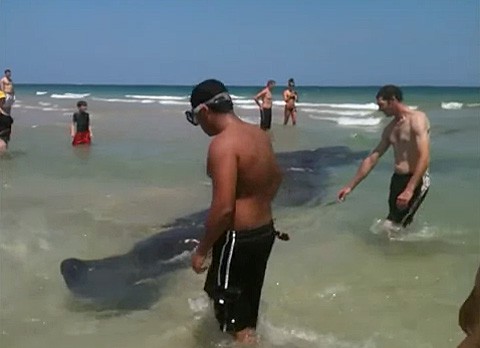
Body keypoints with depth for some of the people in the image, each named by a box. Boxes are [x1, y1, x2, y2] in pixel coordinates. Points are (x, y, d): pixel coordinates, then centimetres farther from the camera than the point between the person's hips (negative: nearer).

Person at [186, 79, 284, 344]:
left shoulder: (223, 143, -23)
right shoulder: (259, 135, 6)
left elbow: (223, 208, -28)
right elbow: (276, 177, 22)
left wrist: (201, 250, -17)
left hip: (238, 239, -9)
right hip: (264, 233, 9)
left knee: (236, 321, 7)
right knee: (247, 305, 26)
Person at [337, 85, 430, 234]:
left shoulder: (417, 119, -12)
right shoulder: (390, 129, 13)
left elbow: (424, 158, -23)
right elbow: (371, 159, 17)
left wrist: (409, 190, -31)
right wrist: (350, 186, 15)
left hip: (416, 181, -8)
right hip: (397, 179, 8)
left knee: (390, 228, -13)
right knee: (398, 226, 11)